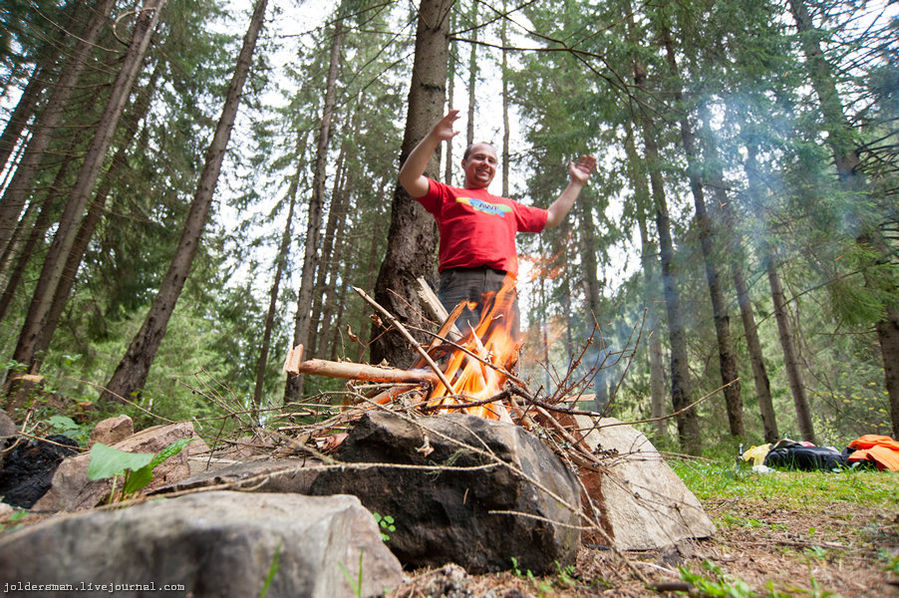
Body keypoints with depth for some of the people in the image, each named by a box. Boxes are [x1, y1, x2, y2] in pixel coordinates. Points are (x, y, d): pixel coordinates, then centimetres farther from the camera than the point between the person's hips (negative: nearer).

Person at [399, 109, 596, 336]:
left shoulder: (509, 206, 38)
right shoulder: (449, 195, 24)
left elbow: (552, 217, 45)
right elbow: (409, 178, 9)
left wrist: (576, 183, 47)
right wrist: (433, 138, 1)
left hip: (504, 286, 4)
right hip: (461, 282, -4)